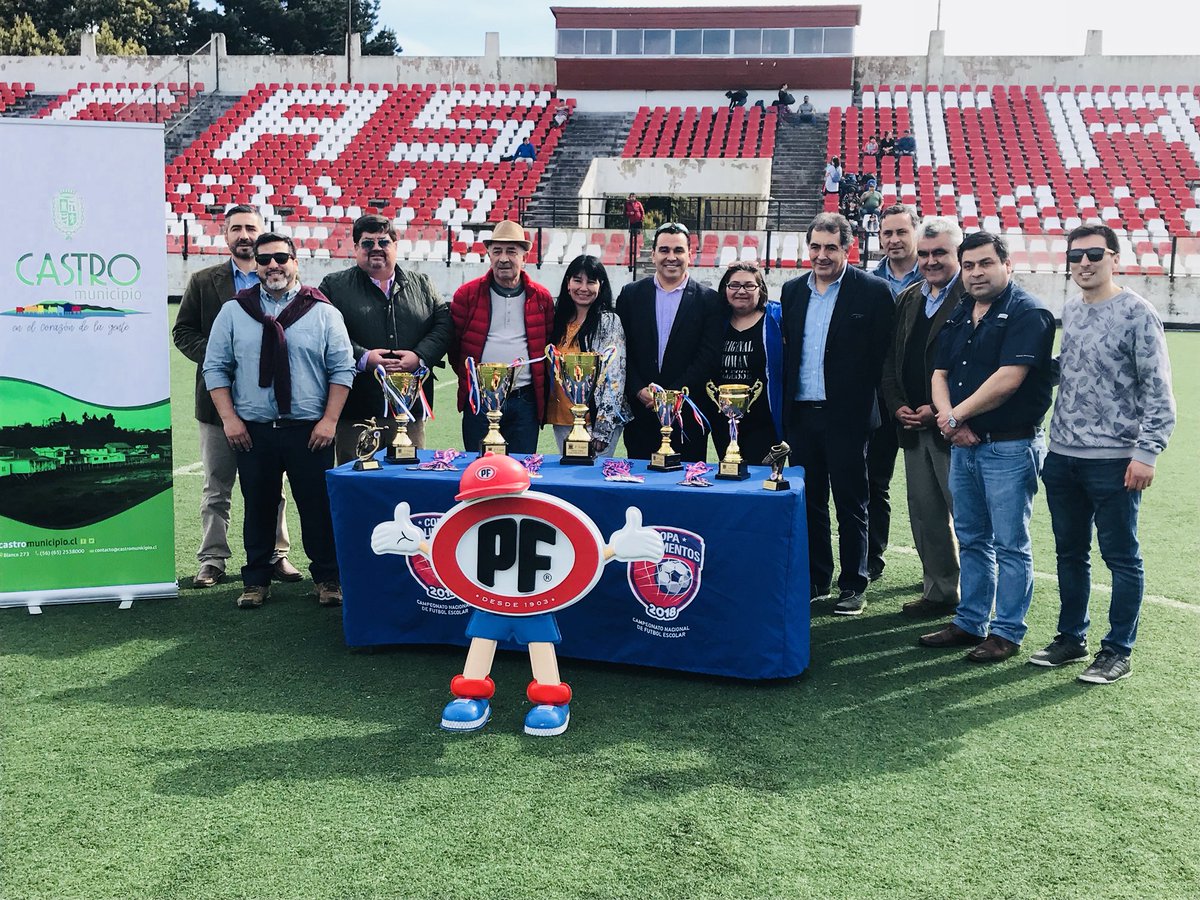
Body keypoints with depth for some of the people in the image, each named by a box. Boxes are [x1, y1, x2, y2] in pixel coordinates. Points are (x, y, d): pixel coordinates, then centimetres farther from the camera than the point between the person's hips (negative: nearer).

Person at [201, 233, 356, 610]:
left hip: (310, 432, -1)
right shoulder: (233, 311, 6)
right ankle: (256, 581, 24)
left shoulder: (323, 312, 2)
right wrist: (229, 418, -3)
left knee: (318, 508, 4)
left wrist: (329, 420, -6)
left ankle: (328, 579, 18)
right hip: (252, 432, 1)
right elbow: (215, 367, 7)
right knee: (258, 508, 10)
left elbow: (342, 369, 1)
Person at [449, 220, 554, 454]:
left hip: (525, 401, 1)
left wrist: (542, 392, 9)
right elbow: (454, 344, 9)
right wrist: (468, 377, 9)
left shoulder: (541, 298, 6)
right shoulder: (467, 294, 2)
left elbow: (549, 346, 12)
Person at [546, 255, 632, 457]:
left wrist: (603, 428, -17)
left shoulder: (609, 322, -7)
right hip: (561, 419, 5)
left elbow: (615, 377, -11)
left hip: (596, 419, -5)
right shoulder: (559, 319, 10)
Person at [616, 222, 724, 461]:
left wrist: (671, 393, -12)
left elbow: (708, 358, -5)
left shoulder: (708, 300, 2)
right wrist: (639, 391, -9)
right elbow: (622, 351, 4)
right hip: (640, 412, 2)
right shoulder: (631, 294, 7)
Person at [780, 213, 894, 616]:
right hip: (800, 413, 5)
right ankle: (816, 578, 24)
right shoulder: (793, 290, 11)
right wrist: (784, 406, 7)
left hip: (846, 415, -5)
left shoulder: (872, 291, -5)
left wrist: (863, 406, -10)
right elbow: (786, 349, 13)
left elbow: (882, 355, -6)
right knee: (809, 500, 12)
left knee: (850, 503, 5)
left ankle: (853, 585, 15)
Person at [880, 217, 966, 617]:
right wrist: (897, 405, 2)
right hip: (913, 425, 7)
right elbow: (891, 360, 16)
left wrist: (941, 410, -15)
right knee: (924, 515, 13)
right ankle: (939, 592, 25)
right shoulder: (907, 298, 14)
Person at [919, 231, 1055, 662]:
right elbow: (940, 374, 11)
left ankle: (1006, 633, 11)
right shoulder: (958, 316, 14)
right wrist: (948, 418, -8)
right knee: (971, 541, 15)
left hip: (1010, 447, -8)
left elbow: (1008, 379, -20)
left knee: (1010, 545, 1)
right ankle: (970, 623, 26)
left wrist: (957, 415, -10)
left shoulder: (1028, 314, -10)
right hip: (963, 444, 8)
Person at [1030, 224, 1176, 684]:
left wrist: (1147, 451, -17)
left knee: (1121, 557, 4)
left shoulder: (1137, 314, -9)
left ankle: (1117, 651, 14)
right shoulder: (1070, 310, 10)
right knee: (1070, 553, 15)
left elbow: (1158, 391, -11)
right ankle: (1071, 637, 29)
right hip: (1063, 456, 6)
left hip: (1114, 460, -6)